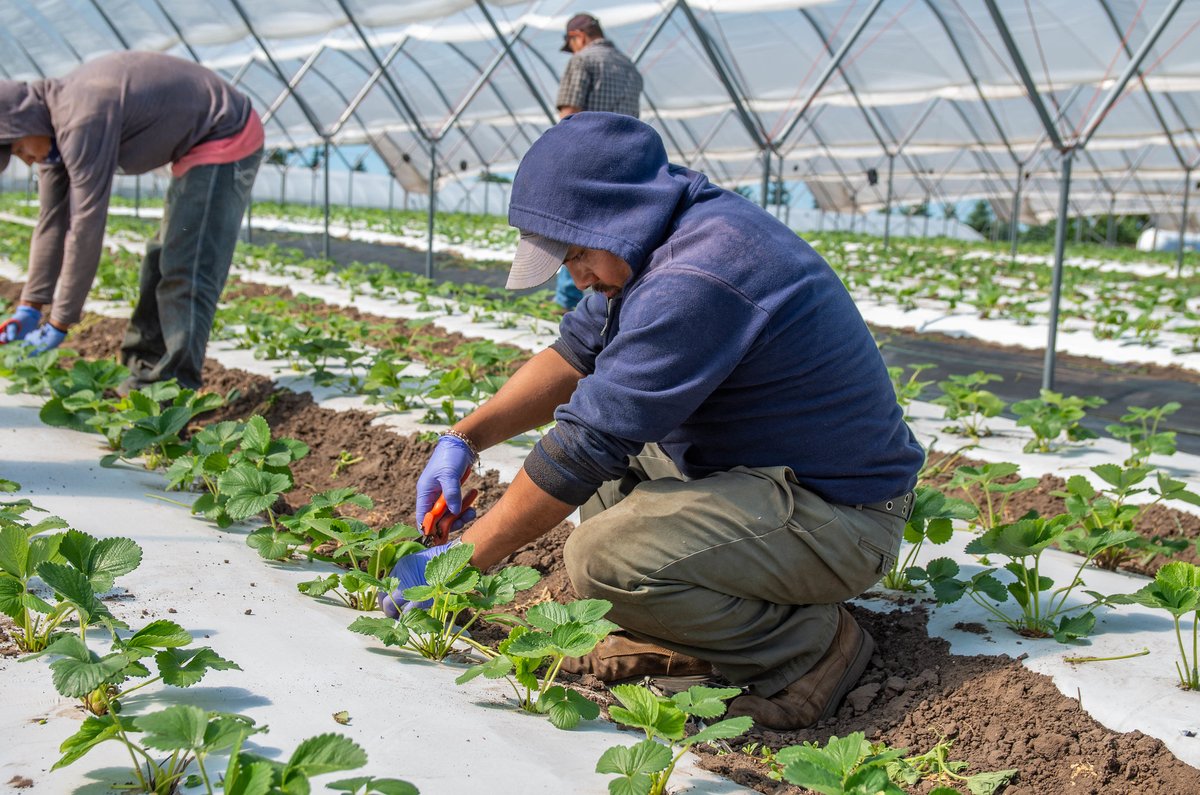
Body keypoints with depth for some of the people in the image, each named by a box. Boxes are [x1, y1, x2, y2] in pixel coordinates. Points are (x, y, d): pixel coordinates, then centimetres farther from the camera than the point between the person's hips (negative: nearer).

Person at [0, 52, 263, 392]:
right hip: (199, 148, 11)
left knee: (187, 270, -15)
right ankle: (144, 369, 22)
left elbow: (86, 227, -28)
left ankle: (175, 383, -12)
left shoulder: (81, 121, -29)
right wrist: (30, 307, 4)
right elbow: (52, 219, 6)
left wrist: (60, 323, -21)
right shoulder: (52, 120, 1)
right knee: (160, 261, 14)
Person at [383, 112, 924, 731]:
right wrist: (466, 437, 3)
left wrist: (459, 560, -14)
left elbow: (587, 447, -23)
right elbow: (577, 351, 15)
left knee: (603, 557, -30)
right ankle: (677, 635, 9)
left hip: (838, 517, -11)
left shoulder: (696, 282, -27)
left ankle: (809, 643, -8)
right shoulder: (669, 238, 5)